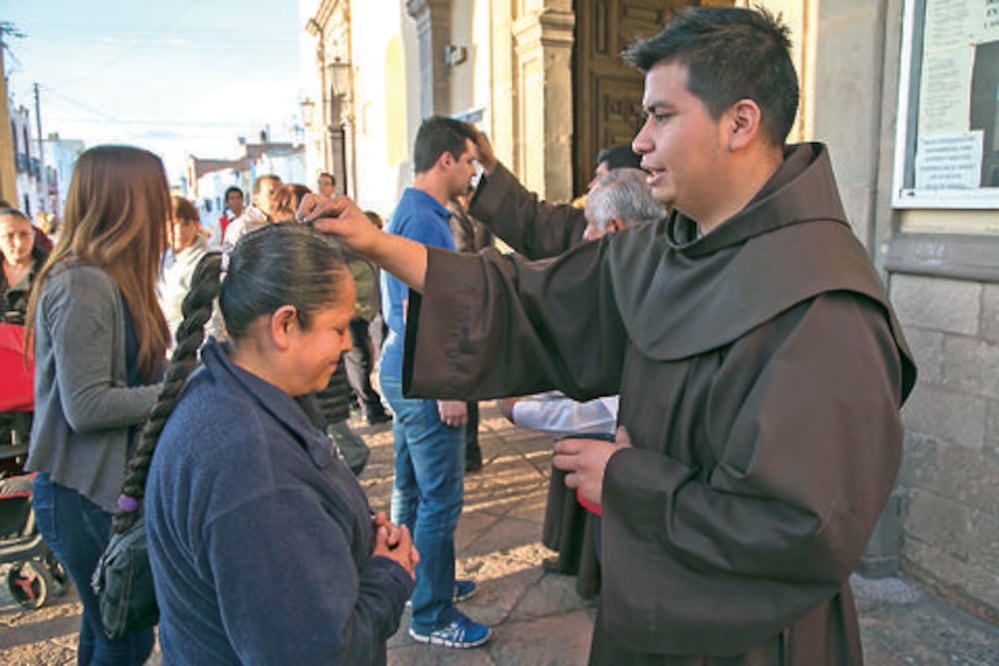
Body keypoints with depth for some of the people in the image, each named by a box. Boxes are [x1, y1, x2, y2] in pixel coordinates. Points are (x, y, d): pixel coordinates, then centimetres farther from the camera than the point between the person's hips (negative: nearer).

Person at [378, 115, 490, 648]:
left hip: (404, 372, 11)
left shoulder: (408, 212, 14)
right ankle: (432, 616, 13)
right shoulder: (425, 220, -18)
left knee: (412, 488, 20)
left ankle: (417, 581, 37)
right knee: (440, 499, 0)